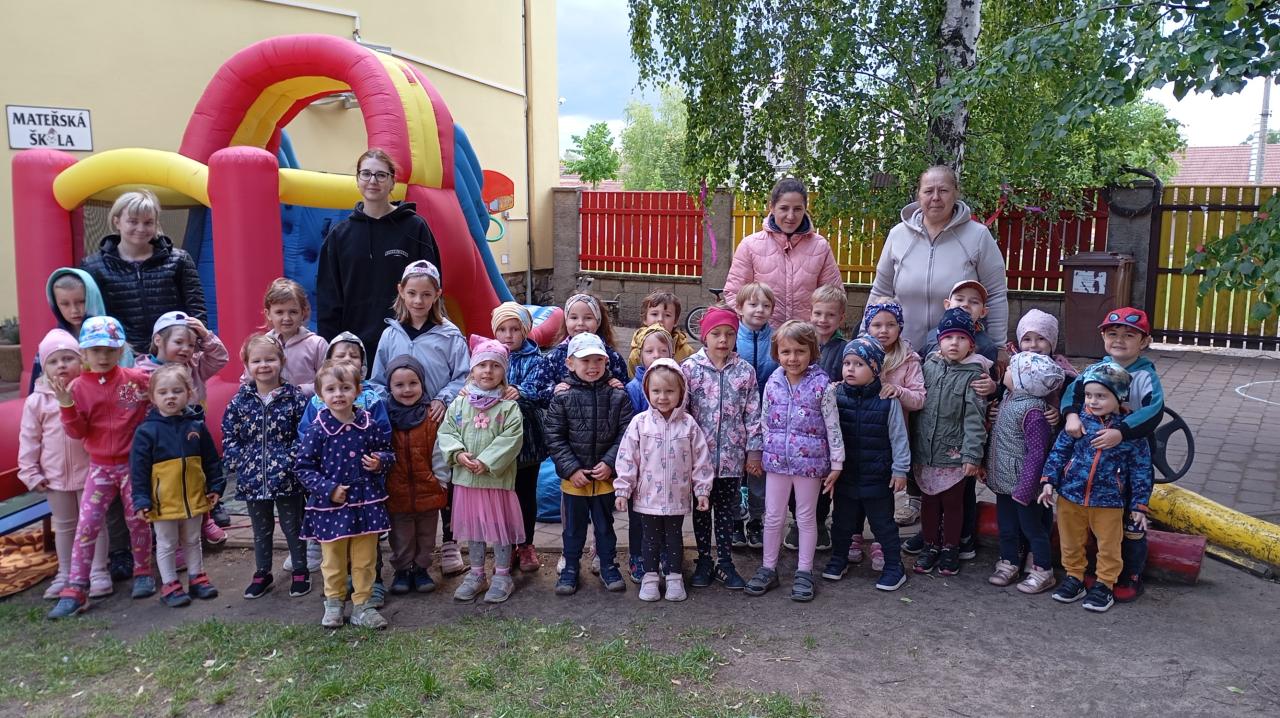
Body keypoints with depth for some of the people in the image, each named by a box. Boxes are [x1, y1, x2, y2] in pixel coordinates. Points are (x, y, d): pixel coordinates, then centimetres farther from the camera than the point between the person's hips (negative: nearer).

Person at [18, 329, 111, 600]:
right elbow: (29, 439, 2)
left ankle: (98, 572, 17)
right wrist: (30, 473, 0)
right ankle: (65, 574, 28)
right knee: (63, 525, 16)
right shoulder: (37, 401, -2)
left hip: (90, 471, -2)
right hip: (55, 475, 2)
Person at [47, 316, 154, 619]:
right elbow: (77, 432, -6)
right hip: (100, 467, 1)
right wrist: (66, 405, -19)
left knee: (137, 520, 10)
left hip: (133, 463, -1)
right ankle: (75, 590, 4)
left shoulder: (137, 378, -6)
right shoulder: (78, 387, -4)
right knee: (86, 525, -2)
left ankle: (143, 573, 28)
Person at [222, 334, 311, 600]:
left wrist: (291, 461, -16)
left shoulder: (295, 398, -7)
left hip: (287, 478, -3)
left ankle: (300, 572, 27)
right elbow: (229, 436, 4)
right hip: (253, 478, 3)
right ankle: (262, 573, 33)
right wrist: (237, 464, -5)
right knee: (261, 529, 18)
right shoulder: (240, 401, 1)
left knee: (292, 526, 11)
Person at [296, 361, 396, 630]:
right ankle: (333, 603, 35)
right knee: (334, 561, 15)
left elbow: (388, 451, 10)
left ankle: (362, 605, 28)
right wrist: (328, 488, -16)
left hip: (367, 503, 2)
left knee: (365, 559, 12)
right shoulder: (316, 430, -10)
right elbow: (304, 467, -7)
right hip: (330, 506, -2)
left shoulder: (370, 425, -4)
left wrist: (380, 461, -12)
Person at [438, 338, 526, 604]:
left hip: (497, 478, -3)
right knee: (473, 527, 16)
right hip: (466, 477, 4)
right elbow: (446, 432, 3)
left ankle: (502, 575, 21)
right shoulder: (459, 403, 3)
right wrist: (458, 454, -14)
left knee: (500, 526, 7)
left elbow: (511, 439, -15)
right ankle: (476, 574, 30)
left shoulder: (509, 406, -8)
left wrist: (486, 461, -21)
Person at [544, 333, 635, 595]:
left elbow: (626, 435, -5)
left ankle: (609, 566, 31)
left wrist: (610, 463, -15)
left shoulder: (618, 397, -4)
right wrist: (572, 469, -13)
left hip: (606, 476, 0)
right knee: (573, 527, 13)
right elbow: (555, 439, -7)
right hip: (573, 478, 0)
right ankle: (570, 569, 29)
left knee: (605, 524, 15)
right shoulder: (562, 398, -6)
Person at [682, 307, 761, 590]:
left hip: (732, 456, 1)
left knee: (728, 510, 11)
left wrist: (754, 451, 1)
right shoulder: (690, 368, -6)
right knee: (702, 508, 12)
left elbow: (752, 414, 2)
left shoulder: (744, 371, 0)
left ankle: (725, 562, 24)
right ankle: (704, 560, 26)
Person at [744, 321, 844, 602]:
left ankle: (804, 572, 23)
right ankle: (768, 568, 26)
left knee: (806, 517, 10)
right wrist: (767, 452, 10)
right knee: (773, 517, 12)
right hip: (777, 461, 3)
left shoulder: (822, 386, -10)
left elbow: (833, 426, -7)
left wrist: (836, 462, -5)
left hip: (810, 462, -3)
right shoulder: (772, 384, 0)